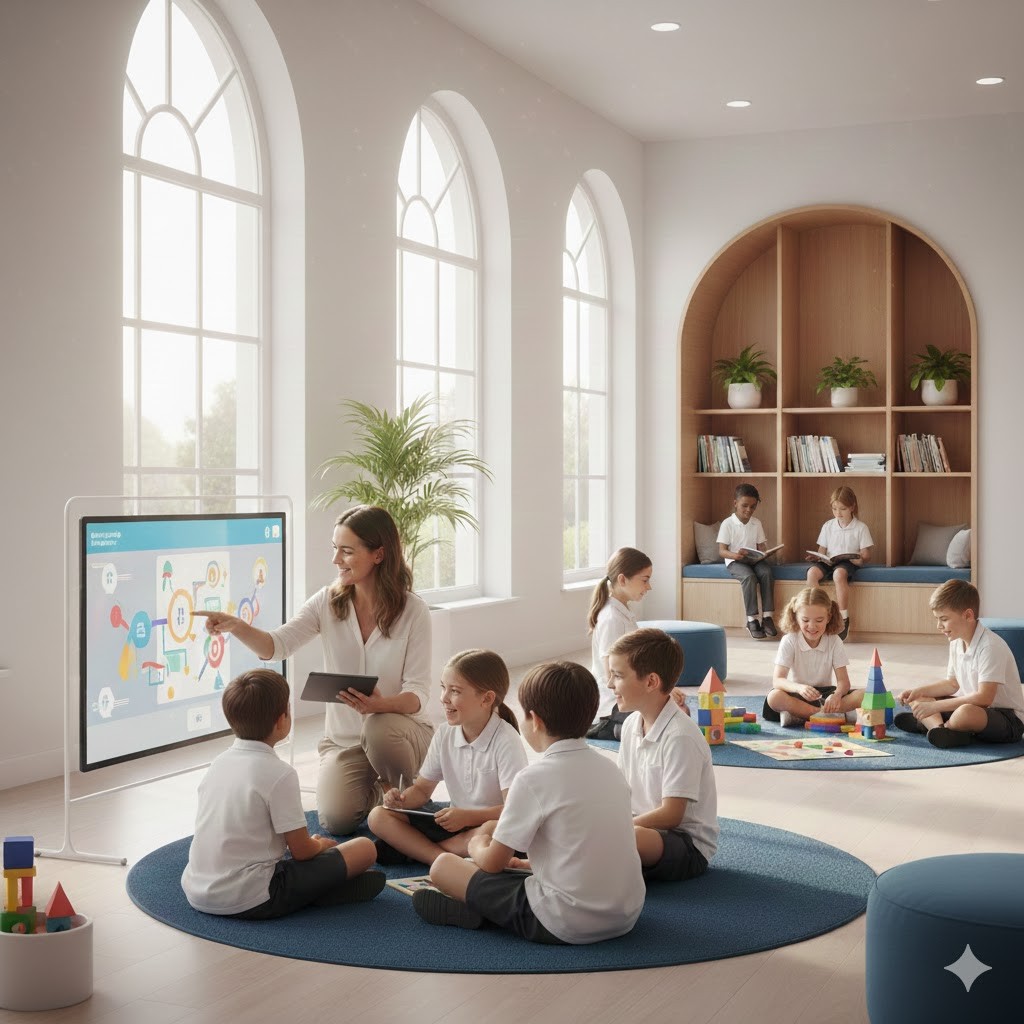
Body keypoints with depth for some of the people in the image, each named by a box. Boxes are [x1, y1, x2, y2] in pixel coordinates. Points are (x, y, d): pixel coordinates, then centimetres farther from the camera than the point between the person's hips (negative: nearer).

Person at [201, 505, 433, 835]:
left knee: (379, 728, -38)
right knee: (336, 819, -20)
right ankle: (375, 788, 17)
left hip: (400, 726, -2)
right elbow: (278, 645, -11)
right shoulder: (328, 602, -3)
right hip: (343, 737, 3)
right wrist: (236, 627, -31)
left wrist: (382, 705, -37)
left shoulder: (413, 611, -11)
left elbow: (418, 692, -15)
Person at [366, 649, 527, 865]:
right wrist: (402, 799, -12)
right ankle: (442, 858, -26)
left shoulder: (506, 740, -16)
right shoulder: (445, 734, 3)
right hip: (454, 822, 6)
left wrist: (467, 816, -30)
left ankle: (410, 847, -23)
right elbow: (422, 790, 10)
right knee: (378, 817, -9)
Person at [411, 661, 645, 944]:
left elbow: (492, 863, -4)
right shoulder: (610, 769, 8)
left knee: (443, 865, 4)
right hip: (627, 916, 7)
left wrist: (477, 846, 18)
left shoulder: (535, 778, -12)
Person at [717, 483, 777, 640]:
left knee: (766, 572, -29)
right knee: (749, 576, -35)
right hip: (735, 561, -4)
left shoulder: (756, 523, 10)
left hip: (754, 559, 4)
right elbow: (721, 550, -8)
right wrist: (734, 555, -28)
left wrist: (762, 553, -13)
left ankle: (767, 618, -28)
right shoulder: (727, 524, -4)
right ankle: (752, 620, -31)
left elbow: (761, 545, 12)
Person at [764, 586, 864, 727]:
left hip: (824, 694, 2)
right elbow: (777, 680, -20)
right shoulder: (789, 641, -10)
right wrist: (799, 688, -42)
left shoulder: (834, 642, -4)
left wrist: (836, 695, -35)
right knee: (774, 697, -36)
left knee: (861, 696, -24)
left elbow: (843, 681, -10)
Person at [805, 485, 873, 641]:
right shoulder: (828, 526, 14)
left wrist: (861, 559, -21)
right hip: (828, 562, 4)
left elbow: (866, 556, 2)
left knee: (839, 573, -40)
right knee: (812, 572, -30)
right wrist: (816, 557, -6)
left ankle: (844, 619, -33)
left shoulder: (860, 528, 4)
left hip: (849, 563, -4)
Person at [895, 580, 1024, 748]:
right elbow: (953, 684, 17)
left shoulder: (990, 646, -23)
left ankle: (927, 724, -12)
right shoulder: (957, 643, 4)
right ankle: (939, 727, -22)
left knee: (966, 713, -40)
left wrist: (935, 706, -28)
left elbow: (984, 697, -29)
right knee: (916, 700, 6)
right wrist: (919, 691, 1)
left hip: (1008, 720, -9)